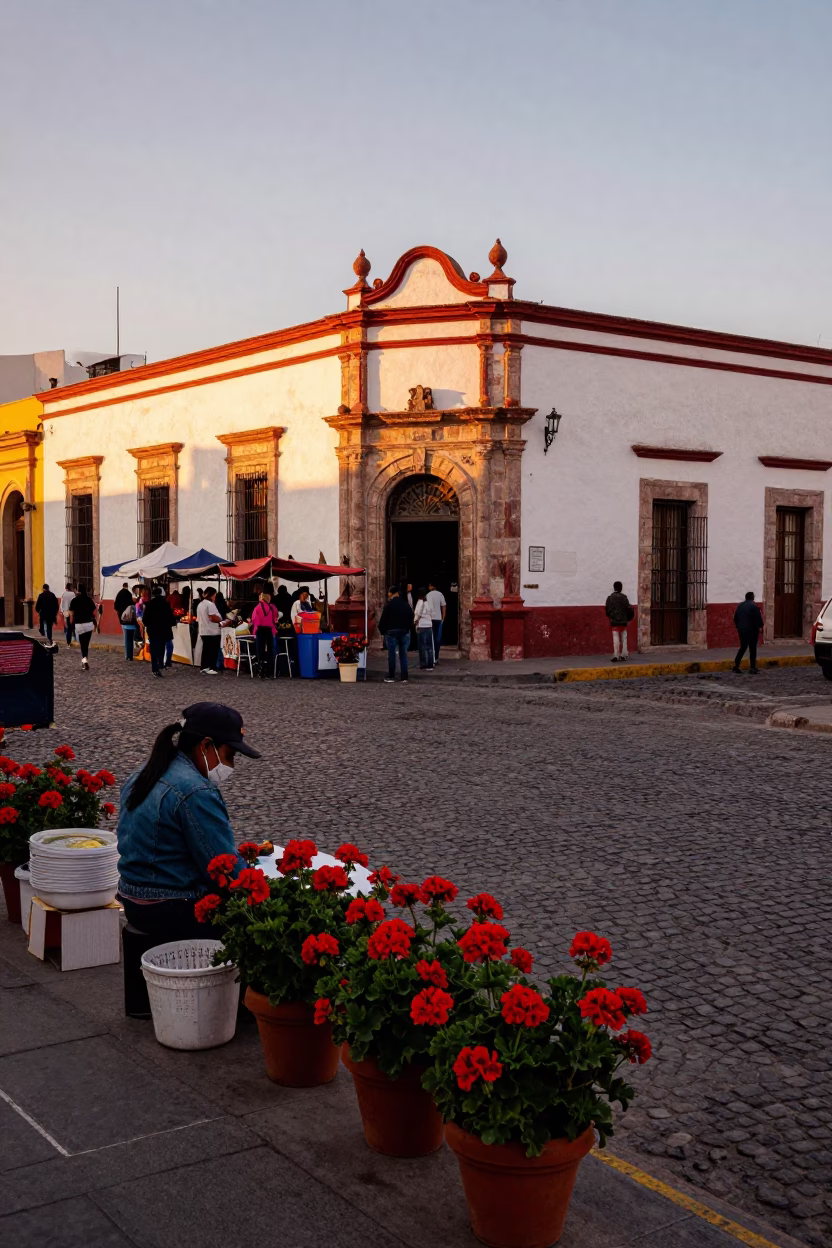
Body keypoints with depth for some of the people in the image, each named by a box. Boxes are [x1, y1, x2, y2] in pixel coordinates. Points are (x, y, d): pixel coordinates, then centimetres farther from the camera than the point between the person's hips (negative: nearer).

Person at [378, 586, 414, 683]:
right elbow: (411, 618, 13)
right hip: (404, 631, 5)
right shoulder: (405, 604, 8)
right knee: (403, 654, 6)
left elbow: (383, 619, -9)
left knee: (391, 654, 1)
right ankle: (404, 678, 4)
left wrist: (382, 631, 1)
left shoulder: (389, 604, -8)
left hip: (391, 631, -4)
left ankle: (391, 677, 4)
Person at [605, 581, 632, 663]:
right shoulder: (624, 597, -4)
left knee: (616, 639, 1)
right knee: (624, 638, 10)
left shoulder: (610, 598, -1)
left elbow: (606, 609, 1)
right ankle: (624, 655, 10)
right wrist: (628, 618, 11)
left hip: (614, 621, 0)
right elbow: (628, 608, -6)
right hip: (623, 621, 0)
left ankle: (616, 655, -5)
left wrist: (610, 617, 18)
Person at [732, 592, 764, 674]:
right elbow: (758, 619, -15)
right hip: (752, 630, -6)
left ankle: (736, 665, 7)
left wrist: (738, 627, 20)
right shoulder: (754, 606, -14)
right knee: (752, 649, 2)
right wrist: (760, 626, 3)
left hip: (742, 630, 6)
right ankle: (753, 668, 2)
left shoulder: (740, 605, 6)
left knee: (742, 647, 15)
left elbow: (735, 618, 10)